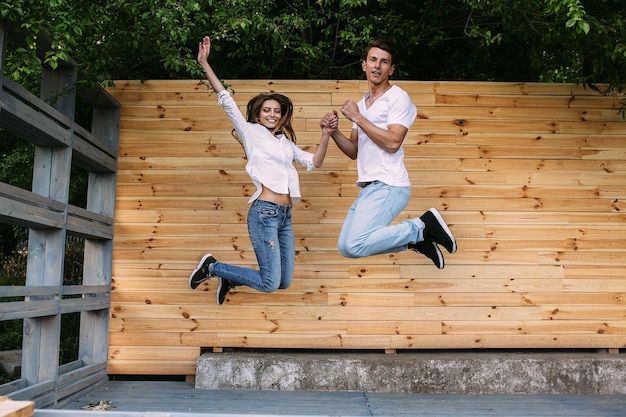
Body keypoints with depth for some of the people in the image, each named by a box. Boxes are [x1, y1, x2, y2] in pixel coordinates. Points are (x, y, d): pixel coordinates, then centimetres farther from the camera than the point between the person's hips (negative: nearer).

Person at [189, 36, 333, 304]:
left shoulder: (286, 142, 21)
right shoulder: (251, 131, 4)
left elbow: (313, 163, 18)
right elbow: (226, 99, -1)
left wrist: (325, 136, 4)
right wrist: (205, 65, -7)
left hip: (284, 215, 7)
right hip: (264, 212, -7)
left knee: (284, 282, 8)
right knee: (269, 284, -11)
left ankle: (229, 278, 27)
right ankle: (213, 266, 9)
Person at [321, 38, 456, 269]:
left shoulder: (398, 98, -5)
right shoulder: (362, 104, 19)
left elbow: (393, 142, -19)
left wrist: (358, 118, -13)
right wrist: (334, 132, 2)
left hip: (388, 187, -9)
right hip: (368, 188, 9)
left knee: (355, 245, -21)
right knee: (345, 247, 9)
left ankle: (422, 227, -5)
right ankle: (418, 239, 14)